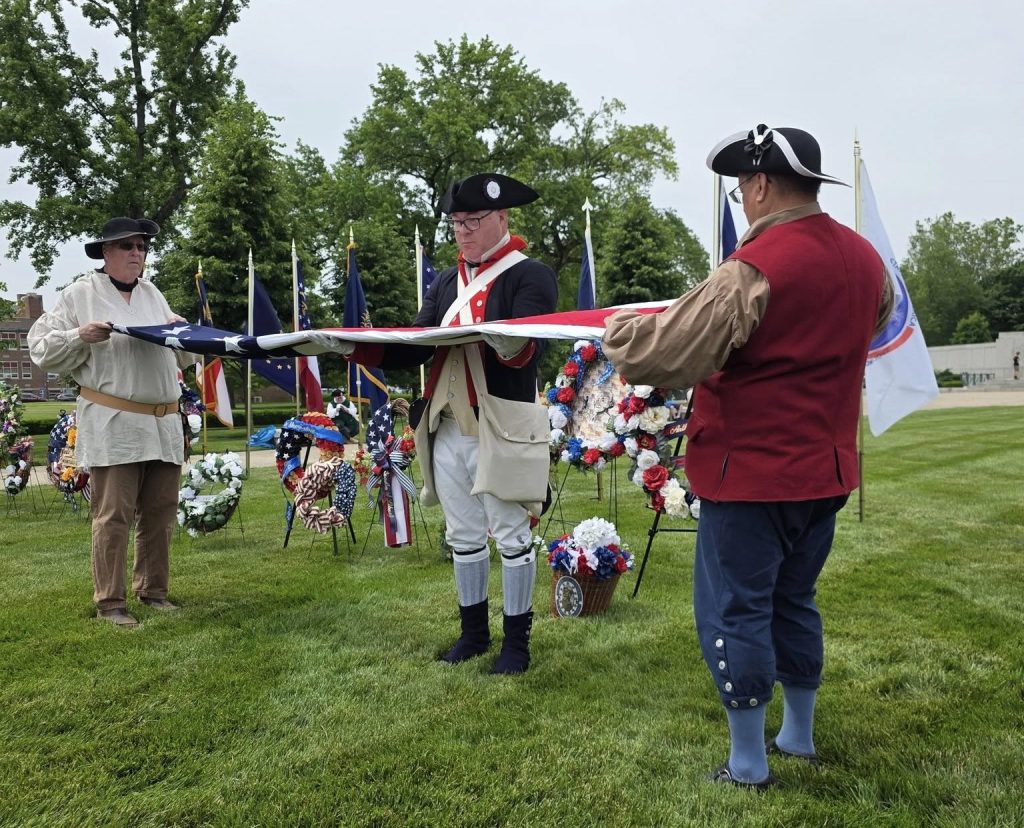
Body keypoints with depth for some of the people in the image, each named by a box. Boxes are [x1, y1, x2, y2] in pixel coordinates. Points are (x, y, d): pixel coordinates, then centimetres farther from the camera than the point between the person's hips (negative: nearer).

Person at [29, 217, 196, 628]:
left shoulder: (153, 294, 17)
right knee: (114, 516, -4)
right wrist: (81, 337, -15)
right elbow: (41, 349, 0)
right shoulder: (79, 294, 2)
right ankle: (109, 602, 5)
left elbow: (182, 358, 22)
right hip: (113, 425, -5)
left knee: (160, 512, 10)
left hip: (163, 424, 6)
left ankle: (152, 590, 23)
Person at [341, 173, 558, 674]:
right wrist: (355, 347, -5)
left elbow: (526, 350, -17)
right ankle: (474, 631, 28)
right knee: (462, 537, 14)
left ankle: (517, 640, 17)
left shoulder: (530, 276, -4)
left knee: (510, 535, 4)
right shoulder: (446, 284, 16)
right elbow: (413, 349, 9)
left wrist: (499, 339, -39)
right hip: (447, 428, 7)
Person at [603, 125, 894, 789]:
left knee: (734, 613, 6)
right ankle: (800, 737, 36)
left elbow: (660, 358, -24)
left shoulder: (756, 268, -21)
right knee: (794, 602, 22)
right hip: (826, 470, 8)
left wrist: (618, 328, -5)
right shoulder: (864, 258, 4)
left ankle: (750, 766, 18)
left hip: (752, 474, -8)